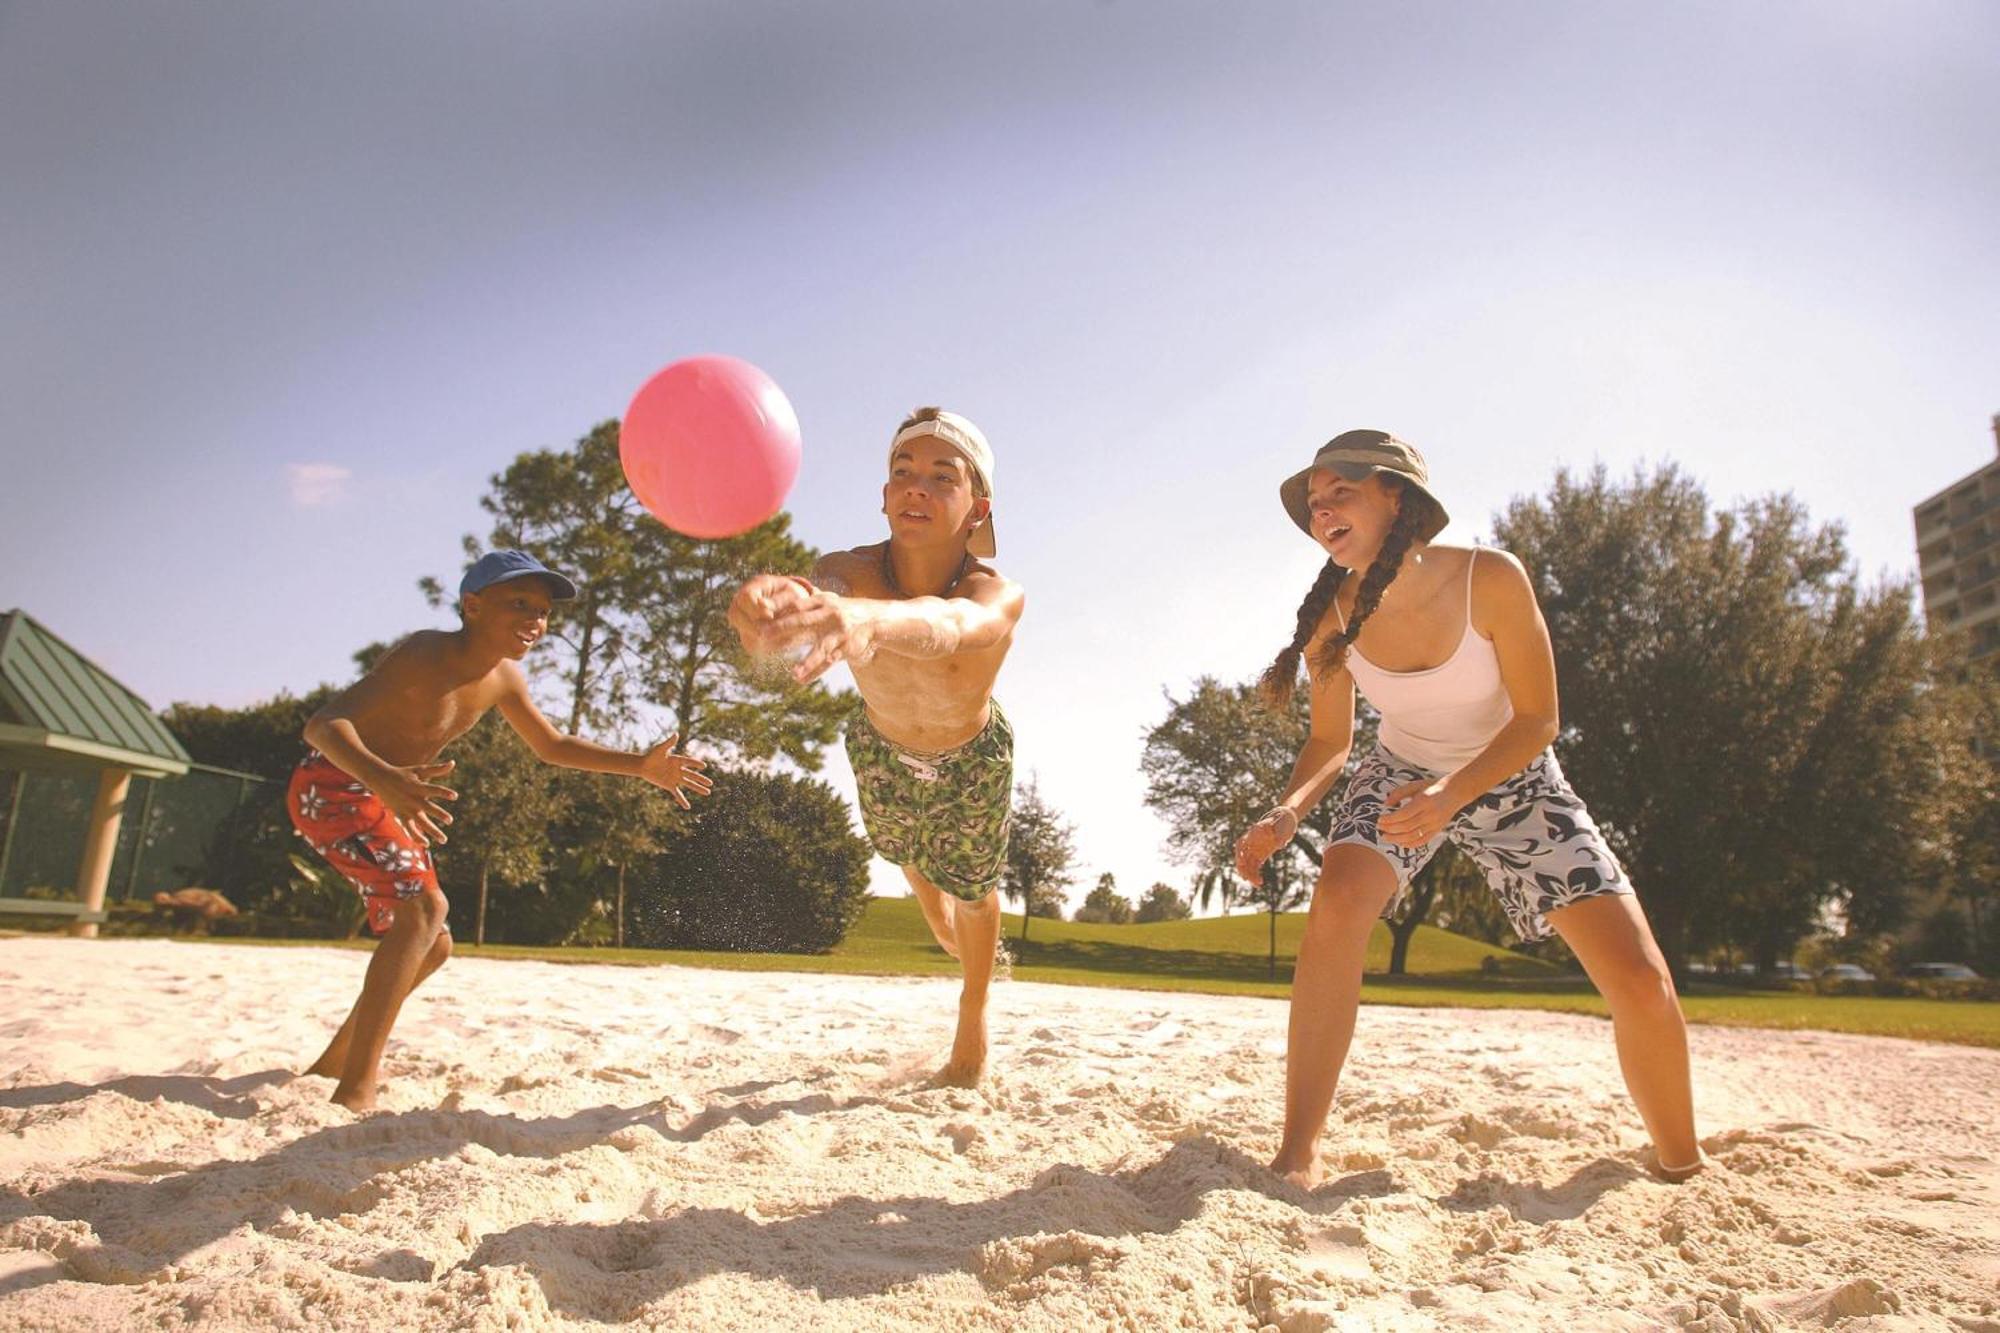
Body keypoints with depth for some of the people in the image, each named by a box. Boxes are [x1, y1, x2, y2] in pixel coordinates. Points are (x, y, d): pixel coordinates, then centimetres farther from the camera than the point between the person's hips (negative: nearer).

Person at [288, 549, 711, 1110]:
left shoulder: (504, 679, 0)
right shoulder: (427, 654, -26)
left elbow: (550, 745, 16)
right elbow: (323, 723, -36)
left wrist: (640, 765, 5)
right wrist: (383, 776, -57)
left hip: (377, 793, 9)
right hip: (331, 786, -9)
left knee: (433, 947, 13)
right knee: (424, 908, -27)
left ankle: (333, 1063, 31)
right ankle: (355, 1091, -22)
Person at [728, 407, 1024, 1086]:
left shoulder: (999, 596, -41)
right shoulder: (851, 572, -35)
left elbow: (948, 624, -65)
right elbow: (819, 591, -60)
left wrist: (869, 619, -88)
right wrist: (776, 598, -85)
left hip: (974, 756, -3)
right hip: (882, 745, 3)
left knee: (971, 886, 11)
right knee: (911, 859, 27)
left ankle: (974, 1011, 43)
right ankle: (951, 933, 63)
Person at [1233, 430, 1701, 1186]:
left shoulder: (1491, 580, -26)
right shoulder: (1330, 617, -18)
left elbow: (1536, 720, -19)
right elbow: (1330, 743, -6)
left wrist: (1453, 792, -36)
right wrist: (1287, 812, -26)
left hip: (1513, 781, -1)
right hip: (1402, 777, 1)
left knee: (1641, 982, -10)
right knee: (1336, 904, -31)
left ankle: (1681, 1168, 18)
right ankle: (1298, 1156, -24)